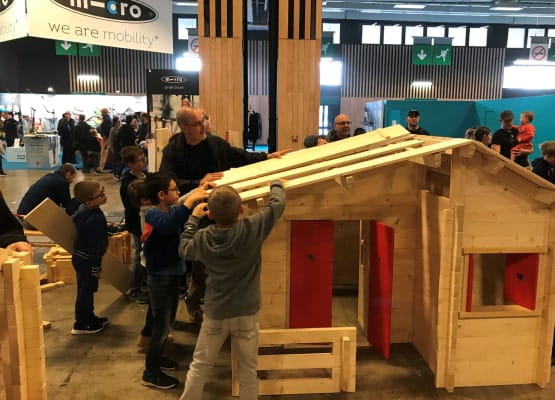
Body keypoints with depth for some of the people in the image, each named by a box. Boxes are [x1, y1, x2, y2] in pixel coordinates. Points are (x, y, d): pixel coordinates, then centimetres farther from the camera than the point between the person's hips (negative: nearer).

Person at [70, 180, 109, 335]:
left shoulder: (82, 209, -2)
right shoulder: (95, 219, -31)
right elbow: (95, 246, -26)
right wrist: (96, 267, -18)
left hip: (80, 256, 9)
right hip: (87, 260, -9)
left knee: (87, 289, 21)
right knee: (85, 290, 5)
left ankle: (89, 317, 36)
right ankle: (81, 325, 18)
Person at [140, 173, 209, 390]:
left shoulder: (171, 210, 2)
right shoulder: (153, 215, -22)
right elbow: (170, 225, -44)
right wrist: (191, 199, -40)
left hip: (172, 275, 8)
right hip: (160, 278, -8)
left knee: (167, 321, 23)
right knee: (161, 325, 3)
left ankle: (156, 357, 43)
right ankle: (151, 373, 18)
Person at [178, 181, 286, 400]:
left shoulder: (202, 238, -12)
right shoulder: (252, 229, -19)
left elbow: (184, 249, 11)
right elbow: (277, 204, -5)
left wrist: (193, 219, 20)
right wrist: (277, 184, 16)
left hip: (215, 313, 2)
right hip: (246, 313, -1)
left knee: (199, 366, 19)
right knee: (248, 370, 14)